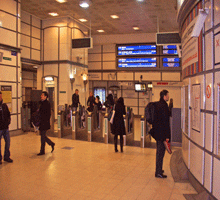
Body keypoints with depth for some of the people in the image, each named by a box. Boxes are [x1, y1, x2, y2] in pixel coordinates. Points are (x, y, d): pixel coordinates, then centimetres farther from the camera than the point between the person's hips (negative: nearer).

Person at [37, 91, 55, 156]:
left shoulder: (47, 103, -13)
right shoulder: (42, 103, 14)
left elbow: (48, 114, -17)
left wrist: (46, 121, -21)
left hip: (45, 122, -9)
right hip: (41, 122, 9)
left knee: (42, 136, -3)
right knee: (42, 135, 14)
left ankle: (42, 151, 7)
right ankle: (51, 144, 31)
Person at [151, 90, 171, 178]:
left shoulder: (157, 104, 12)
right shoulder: (163, 105, -18)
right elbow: (165, 121, -20)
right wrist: (167, 136, -18)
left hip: (157, 131, 10)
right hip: (162, 132, -10)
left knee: (159, 151, 19)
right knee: (161, 152, -2)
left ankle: (158, 169, 31)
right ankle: (158, 172, 6)